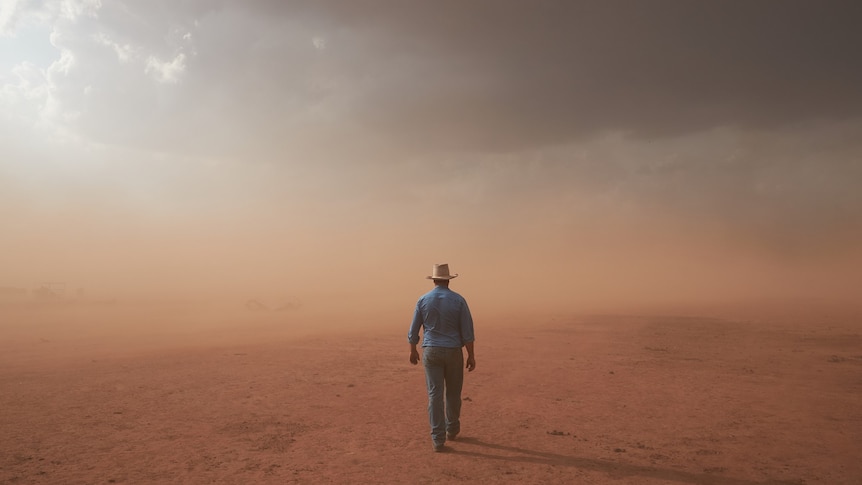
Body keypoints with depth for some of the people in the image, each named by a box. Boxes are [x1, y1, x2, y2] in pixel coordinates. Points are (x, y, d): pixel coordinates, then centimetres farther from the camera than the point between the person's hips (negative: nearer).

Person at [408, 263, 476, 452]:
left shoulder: (423, 300, -3)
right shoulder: (459, 300, -7)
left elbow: (413, 330, 3)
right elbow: (467, 331, -9)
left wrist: (413, 351, 18)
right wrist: (471, 356, -2)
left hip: (431, 352, 0)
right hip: (453, 352, 0)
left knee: (435, 395, 2)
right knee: (453, 392, 19)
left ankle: (438, 439, 0)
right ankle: (452, 429, 35)